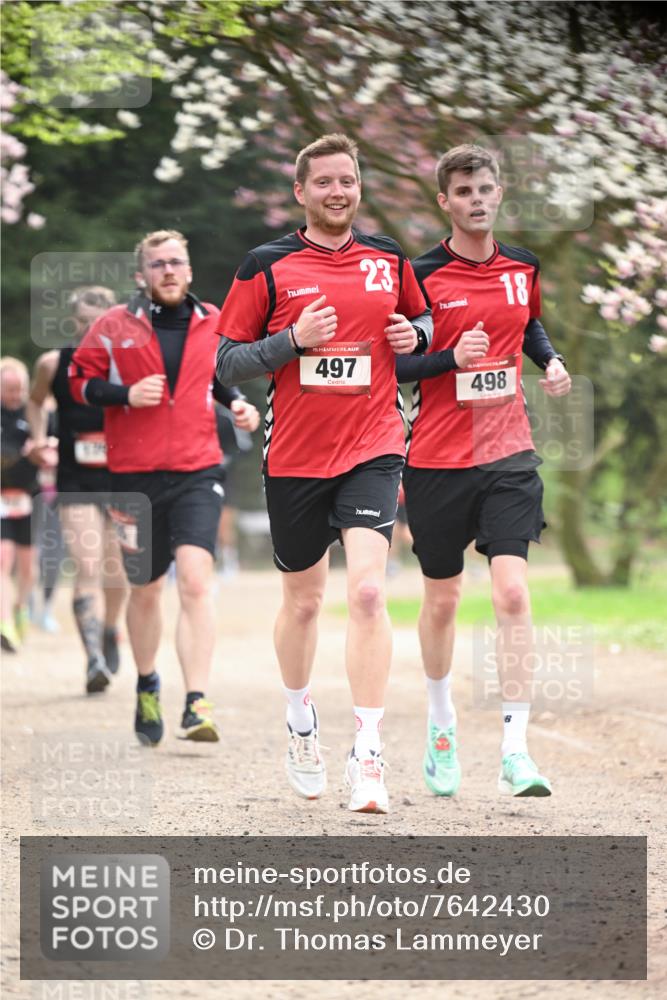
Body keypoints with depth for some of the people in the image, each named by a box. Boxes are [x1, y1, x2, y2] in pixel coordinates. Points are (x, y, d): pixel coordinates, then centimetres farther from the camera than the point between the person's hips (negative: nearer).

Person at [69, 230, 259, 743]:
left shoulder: (213, 322, 8)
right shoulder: (115, 325, 0)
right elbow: (80, 379, 3)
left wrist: (237, 401, 6)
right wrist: (127, 395, -13)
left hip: (197, 473, 0)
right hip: (135, 475, 0)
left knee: (196, 579, -19)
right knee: (145, 589, 11)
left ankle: (197, 705, -23)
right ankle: (147, 685, 38)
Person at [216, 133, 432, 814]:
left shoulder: (389, 260, 7)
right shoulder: (266, 267, -1)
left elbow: (423, 318, 24)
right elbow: (226, 363, 0)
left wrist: (415, 335, 0)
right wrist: (293, 339, -15)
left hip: (372, 450, 0)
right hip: (294, 457, 0)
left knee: (367, 592, -17)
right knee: (302, 601, 12)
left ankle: (368, 756, -17)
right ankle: (300, 721, 38)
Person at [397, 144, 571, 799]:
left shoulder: (523, 267, 7)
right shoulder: (420, 275, -6)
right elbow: (391, 364, -6)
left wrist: (550, 361, 8)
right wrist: (452, 358, -21)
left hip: (508, 455, 2)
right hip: (437, 457, -2)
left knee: (512, 593, -13)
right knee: (441, 599, 10)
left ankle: (514, 752, -14)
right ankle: (440, 721, 35)